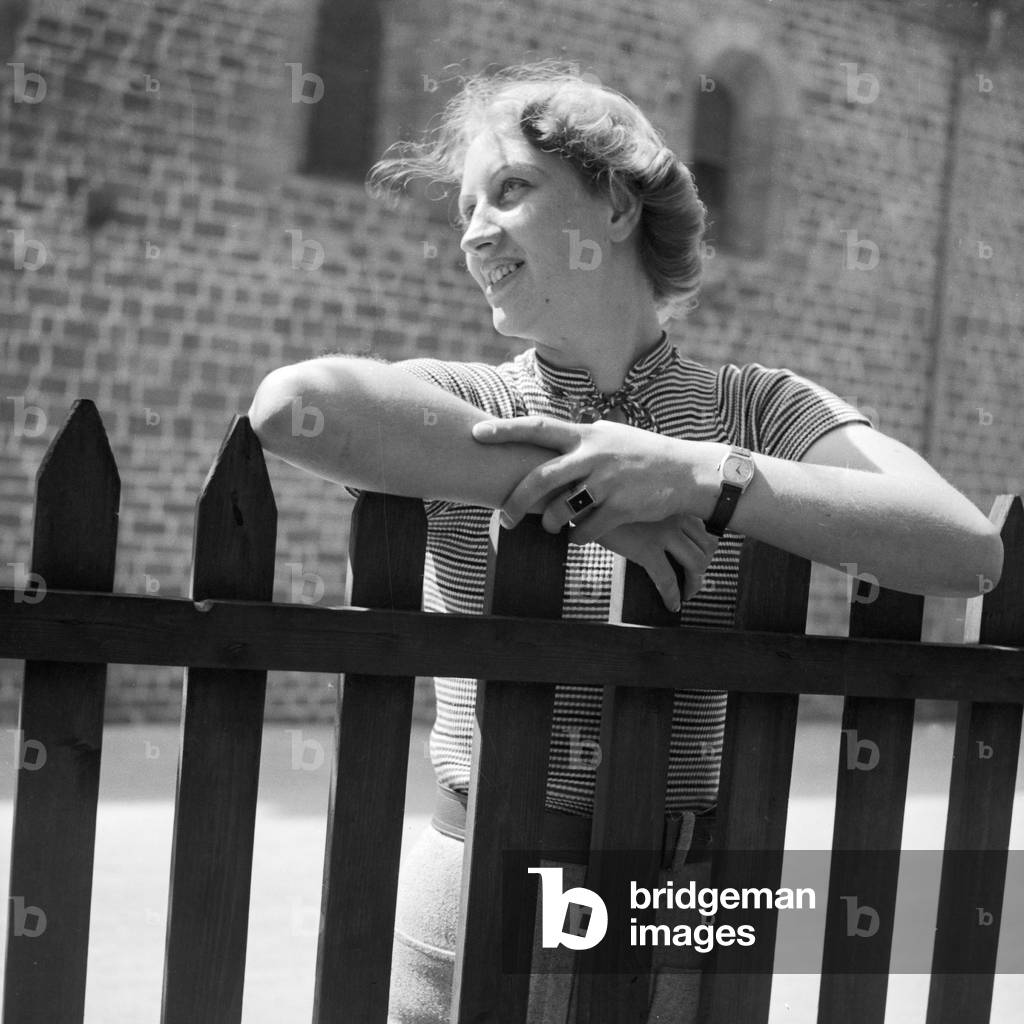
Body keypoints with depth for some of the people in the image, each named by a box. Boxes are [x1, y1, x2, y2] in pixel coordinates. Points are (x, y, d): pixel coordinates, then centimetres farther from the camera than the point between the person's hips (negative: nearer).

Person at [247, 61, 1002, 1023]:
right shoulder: (469, 402, -3)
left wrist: (704, 475, -24)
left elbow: (971, 553, -14)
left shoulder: (756, 408, 0)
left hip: (691, 913, 1)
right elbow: (291, 404, -26)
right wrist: (579, 497, -24)